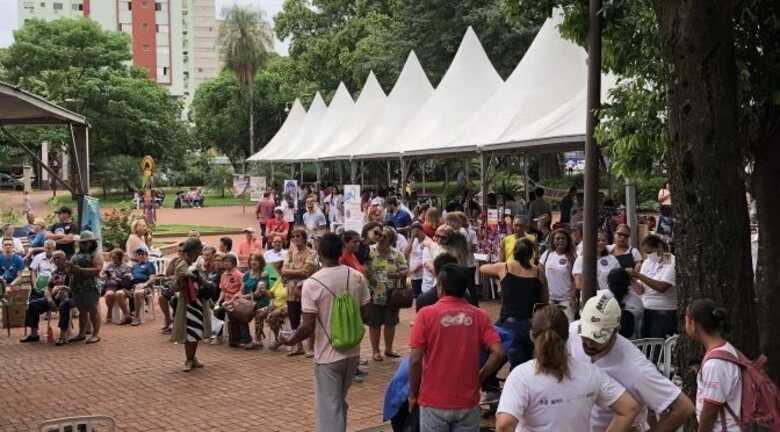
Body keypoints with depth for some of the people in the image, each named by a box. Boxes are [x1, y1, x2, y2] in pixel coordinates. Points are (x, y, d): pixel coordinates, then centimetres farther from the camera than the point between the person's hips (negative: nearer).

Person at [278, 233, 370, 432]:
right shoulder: (357, 277, -4)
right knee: (340, 402, 24)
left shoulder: (312, 283, -18)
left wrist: (290, 341, 1)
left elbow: (308, 327, -18)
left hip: (328, 355, -5)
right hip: (352, 352, 5)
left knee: (329, 407, 6)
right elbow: (365, 313, 4)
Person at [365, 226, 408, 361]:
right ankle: (375, 351, 20)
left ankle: (388, 349, 29)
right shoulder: (370, 251, -6)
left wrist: (397, 275, -22)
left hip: (392, 296, 2)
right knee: (374, 324, 7)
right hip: (374, 295, -2)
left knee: (391, 323, 13)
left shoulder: (397, 254, -2)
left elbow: (405, 270, -4)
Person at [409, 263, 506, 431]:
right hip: (468, 402, 2)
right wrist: (479, 378, 4)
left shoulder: (426, 314, -9)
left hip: (434, 402, -2)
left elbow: (415, 360, -11)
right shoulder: (479, 315, -2)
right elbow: (498, 353, -10)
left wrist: (413, 393, 2)